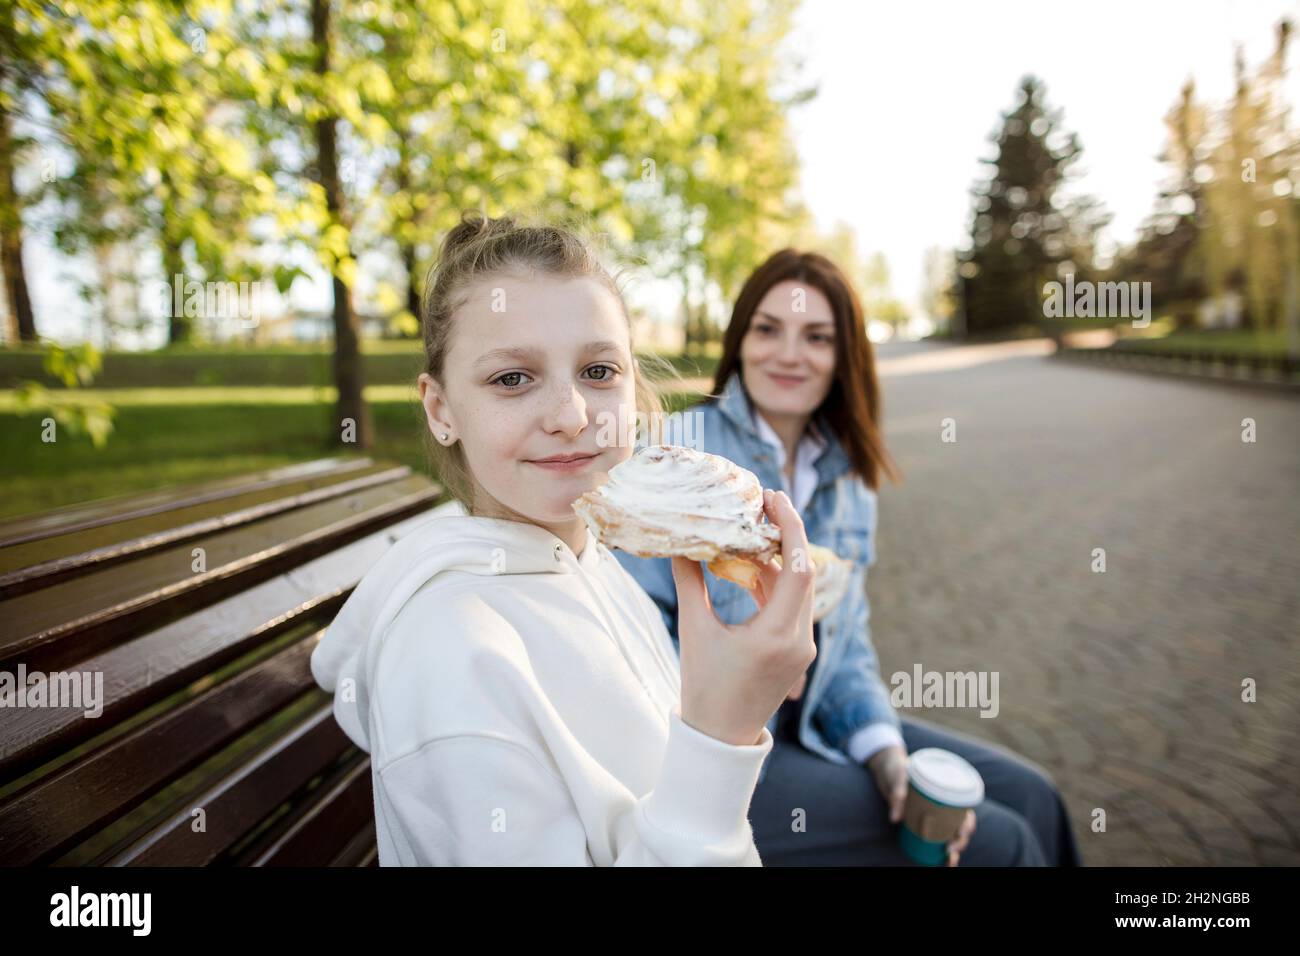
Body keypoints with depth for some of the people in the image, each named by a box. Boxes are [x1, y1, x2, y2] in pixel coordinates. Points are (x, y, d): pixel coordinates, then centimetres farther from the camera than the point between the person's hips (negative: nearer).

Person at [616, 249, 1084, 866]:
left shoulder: (847, 479, 6)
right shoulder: (679, 450, -14)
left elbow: (845, 640, 7)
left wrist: (885, 746, -8)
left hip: (809, 722, 7)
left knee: (1026, 794, 4)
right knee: (996, 843, -11)